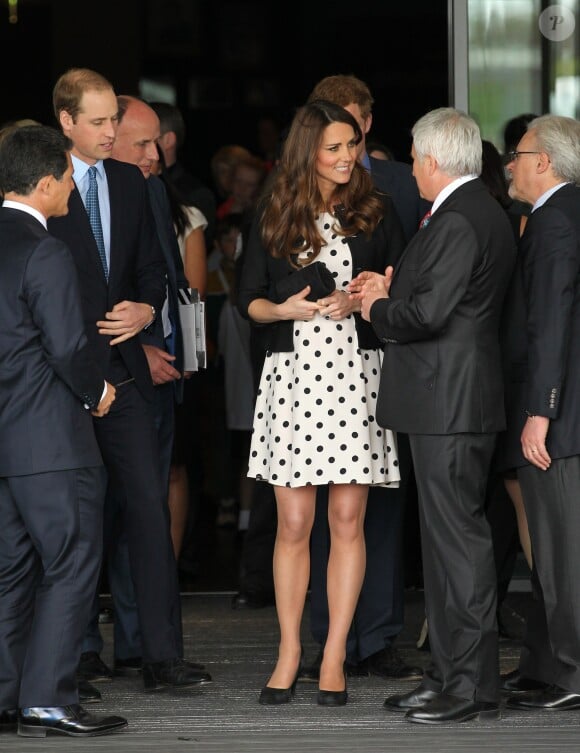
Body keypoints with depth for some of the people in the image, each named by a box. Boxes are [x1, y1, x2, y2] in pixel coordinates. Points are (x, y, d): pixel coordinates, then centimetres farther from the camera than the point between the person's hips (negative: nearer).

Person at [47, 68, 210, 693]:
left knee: (149, 505, -4)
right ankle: (79, 649, 16)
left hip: (123, 369, 4)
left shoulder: (129, 183, 12)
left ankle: (162, 656, -4)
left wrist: (147, 308, -2)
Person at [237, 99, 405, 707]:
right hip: (294, 373, 0)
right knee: (293, 522, 0)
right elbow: (249, 298, 10)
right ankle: (289, 652, 10)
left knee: (347, 519, 0)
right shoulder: (274, 218, 8)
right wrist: (285, 309, -9)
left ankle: (334, 657, 6)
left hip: (357, 373, 0)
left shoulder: (376, 213, 7)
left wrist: (358, 302, -10)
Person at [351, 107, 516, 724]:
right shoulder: (481, 212, 16)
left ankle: (473, 686, -4)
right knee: (446, 538, 13)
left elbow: (428, 313, -22)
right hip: (448, 401, 11)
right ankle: (448, 674, 18)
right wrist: (392, 289, 11)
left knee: (458, 538, -7)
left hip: (450, 402, -11)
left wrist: (378, 310, -5)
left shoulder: (458, 221, -17)